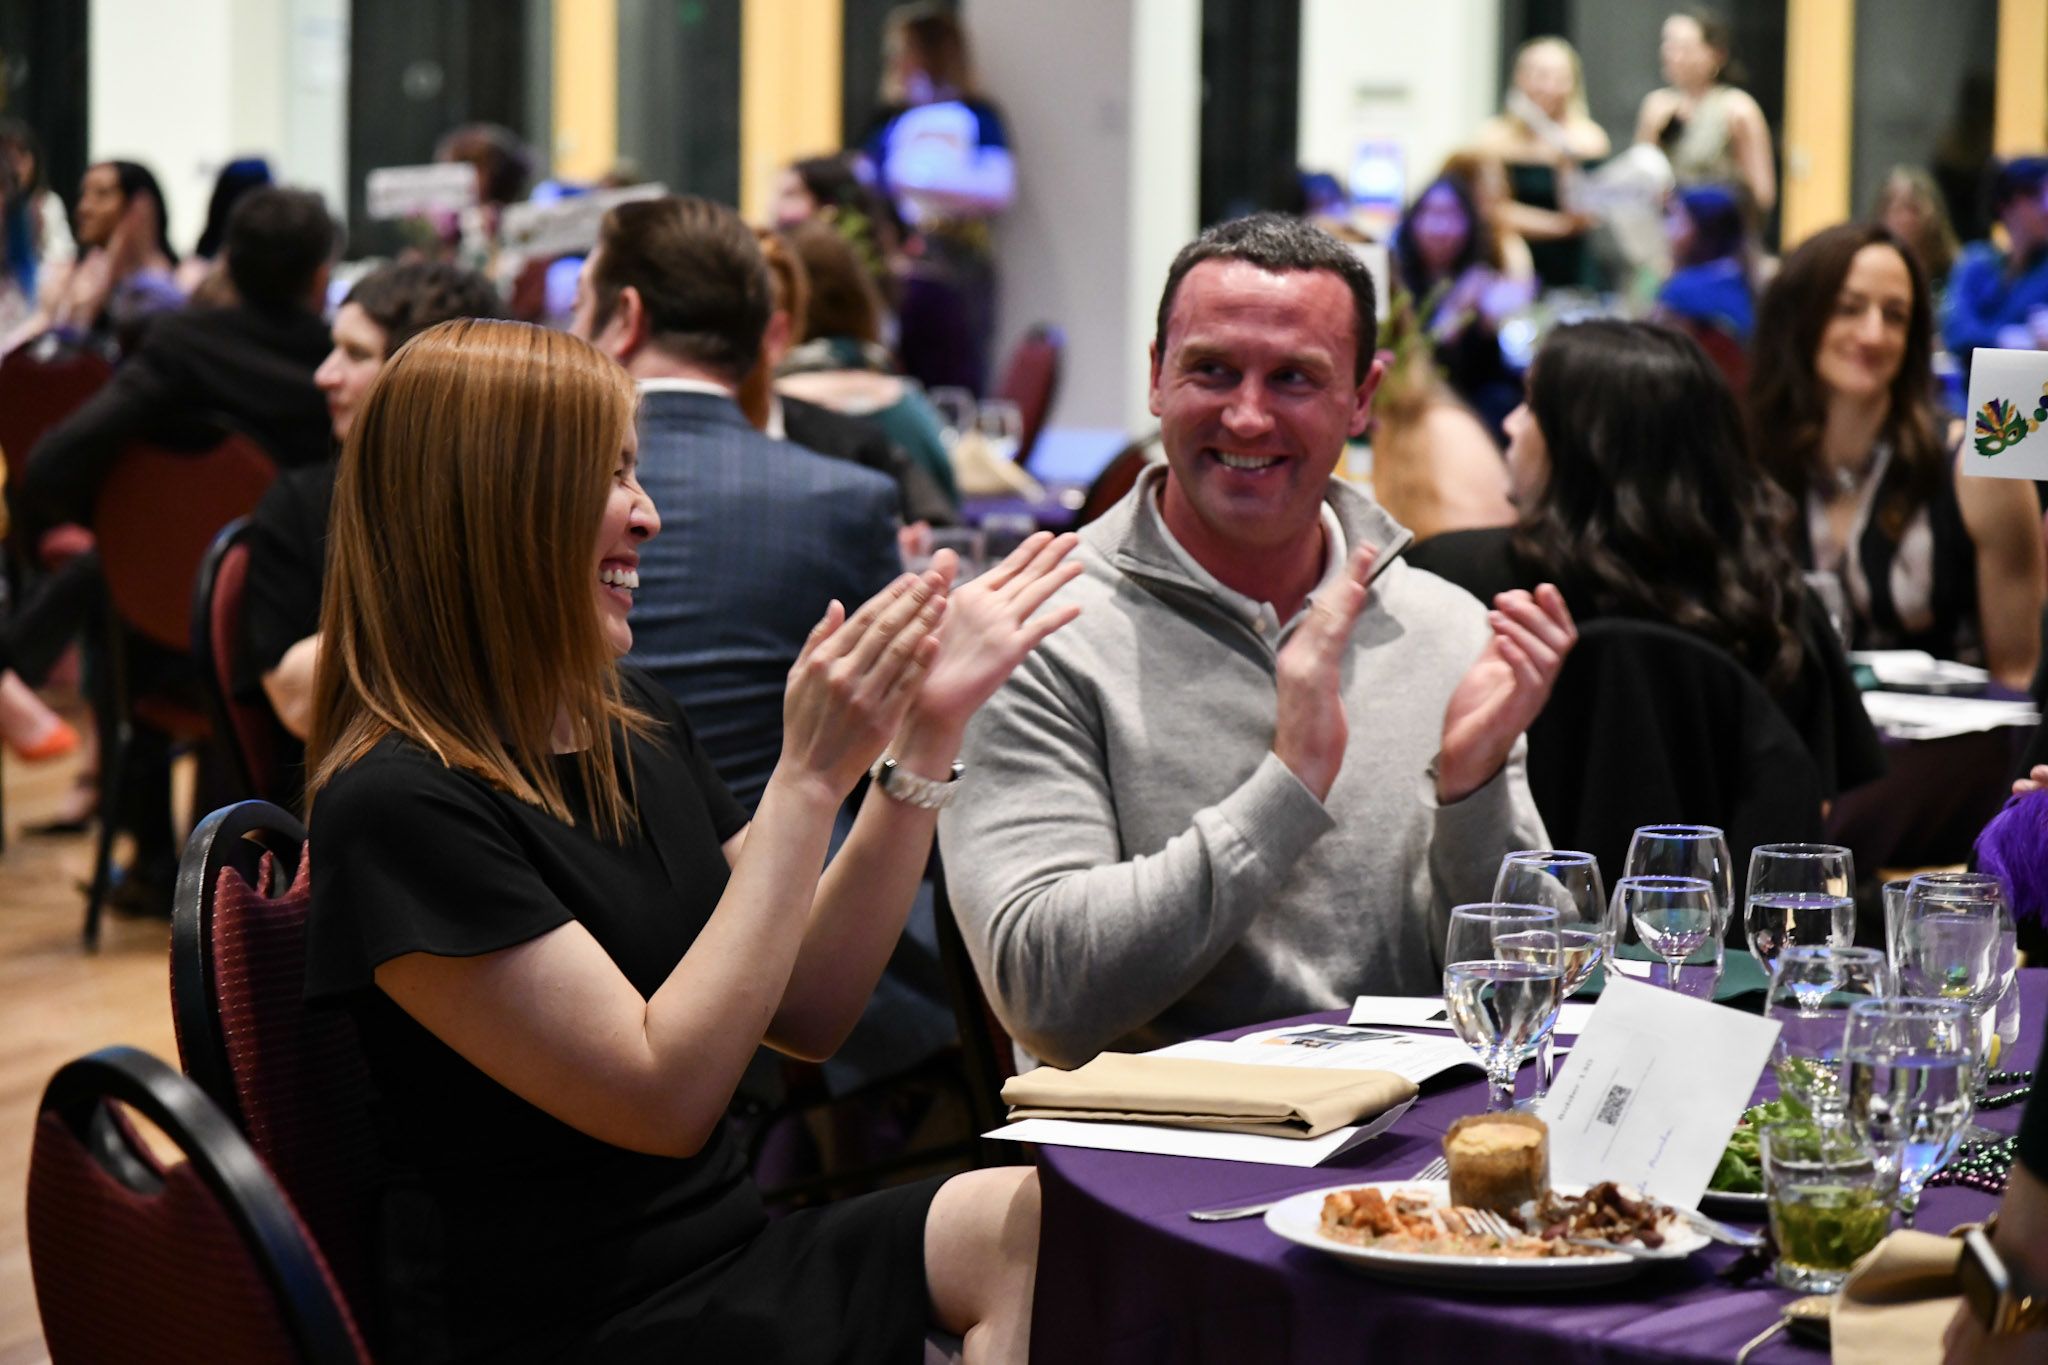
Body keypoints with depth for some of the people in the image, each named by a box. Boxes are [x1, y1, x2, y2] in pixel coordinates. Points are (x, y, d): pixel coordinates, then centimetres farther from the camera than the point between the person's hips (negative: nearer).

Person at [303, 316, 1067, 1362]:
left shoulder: (634, 726, 10)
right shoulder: (398, 805, -17)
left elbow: (806, 1009, 10)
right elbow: (663, 1095, -19)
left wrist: (925, 733, 2)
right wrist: (808, 778, -20)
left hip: (728, 1257, 8)